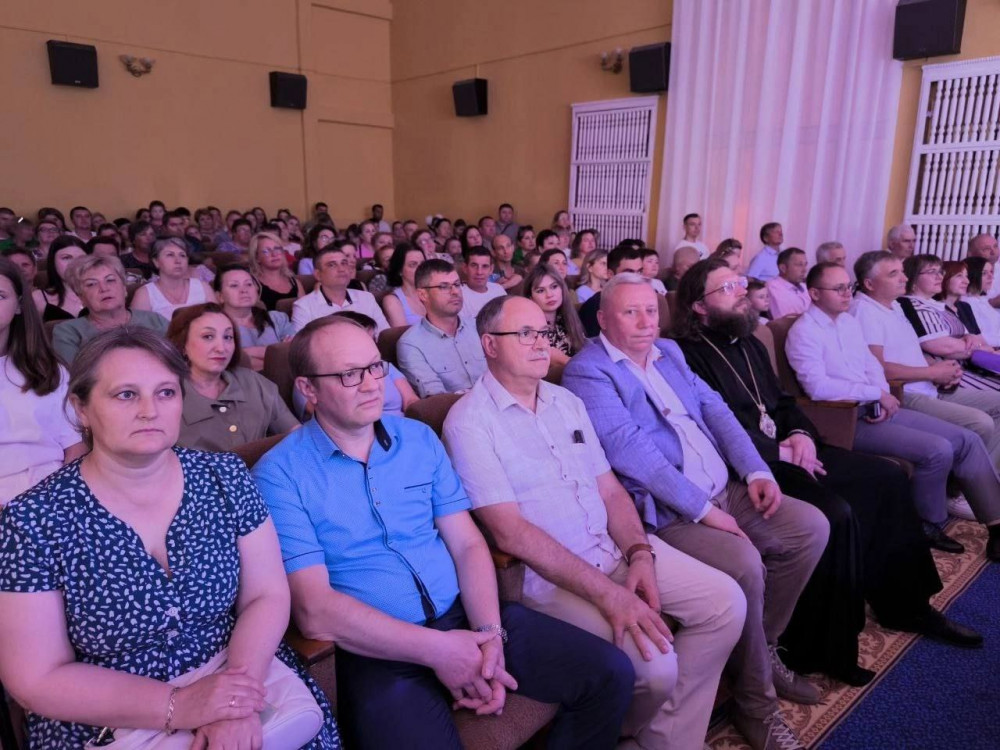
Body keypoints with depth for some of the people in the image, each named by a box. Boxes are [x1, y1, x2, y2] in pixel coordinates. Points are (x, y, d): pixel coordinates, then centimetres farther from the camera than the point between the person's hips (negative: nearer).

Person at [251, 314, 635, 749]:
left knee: (609, 675, -3)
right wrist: (437, 650, -17)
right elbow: (315, 611, -14)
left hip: (464, 617, 5)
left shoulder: (419, 439, 7)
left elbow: (467, 544, 5)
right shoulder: (279, 475, -8)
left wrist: (490, 634, -12)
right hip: (378, 651, -4)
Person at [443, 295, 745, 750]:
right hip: (545, 574, -7)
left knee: (725, 601, -4)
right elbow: (510, 532, -19)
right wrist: (608, 593, -21)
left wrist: (640, 553, -8)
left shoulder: (566, 401, 12)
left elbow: (610, 490, 12)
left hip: (615, 548, 8)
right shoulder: (469, 420, -12)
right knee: (654, 663, -22)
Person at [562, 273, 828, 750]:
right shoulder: (587, 372, -11)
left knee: (811, 527, 2)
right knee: (744, 565, -27)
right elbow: (630, 449, -21)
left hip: (725, 490, 9)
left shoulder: (669, 351, 16)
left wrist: (756, 470, -1)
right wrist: (702, 509, -22)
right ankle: (755, 702, -2)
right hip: (664, 512, -9)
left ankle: (763, 647, 19)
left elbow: (714, 408, 13)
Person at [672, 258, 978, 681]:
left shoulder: (749, 343, 18)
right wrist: (779, 452, -16)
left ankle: (901, 602, 19)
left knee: (886, 478, 4)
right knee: (835, 514, -27)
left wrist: (801, 434, 0)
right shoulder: (687, 355, -12)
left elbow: (783, 401, 21)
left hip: (784, 449, 10)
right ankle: (820, 647, -10)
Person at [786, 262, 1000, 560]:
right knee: (937, 450, -20)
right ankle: (928, 525, 5)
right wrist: (878, 394, -17)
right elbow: (817, 387, -25)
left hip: (876, 408, 9)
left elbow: (871, 365, 15)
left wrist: (882, 398, -6)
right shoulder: (803, 332, -14)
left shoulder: (850, 321, 13)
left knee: (967, 439, 1)